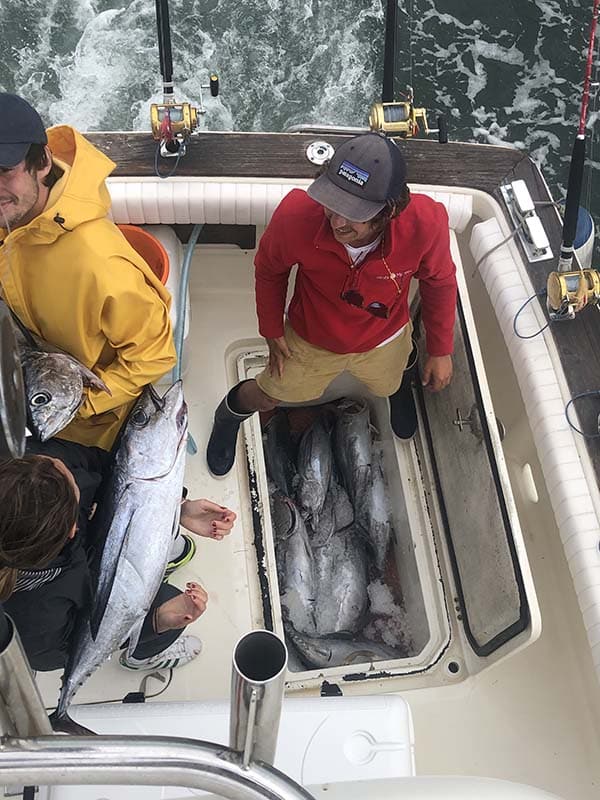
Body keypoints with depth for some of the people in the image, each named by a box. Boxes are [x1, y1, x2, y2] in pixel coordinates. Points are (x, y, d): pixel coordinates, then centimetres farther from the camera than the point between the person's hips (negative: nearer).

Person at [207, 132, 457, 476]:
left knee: (388, 385, 34)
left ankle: (399, 386, 73)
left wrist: (440, 351, -6)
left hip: (383, 341, 1)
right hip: (310, 340, 0)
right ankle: (229, 414, 60)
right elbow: (269, 269, -14)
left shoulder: (426, 223, -40)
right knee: (267, 396, 24)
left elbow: (440, 281, -15)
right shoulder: (297, 214, -40)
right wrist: (272, 331, -4)